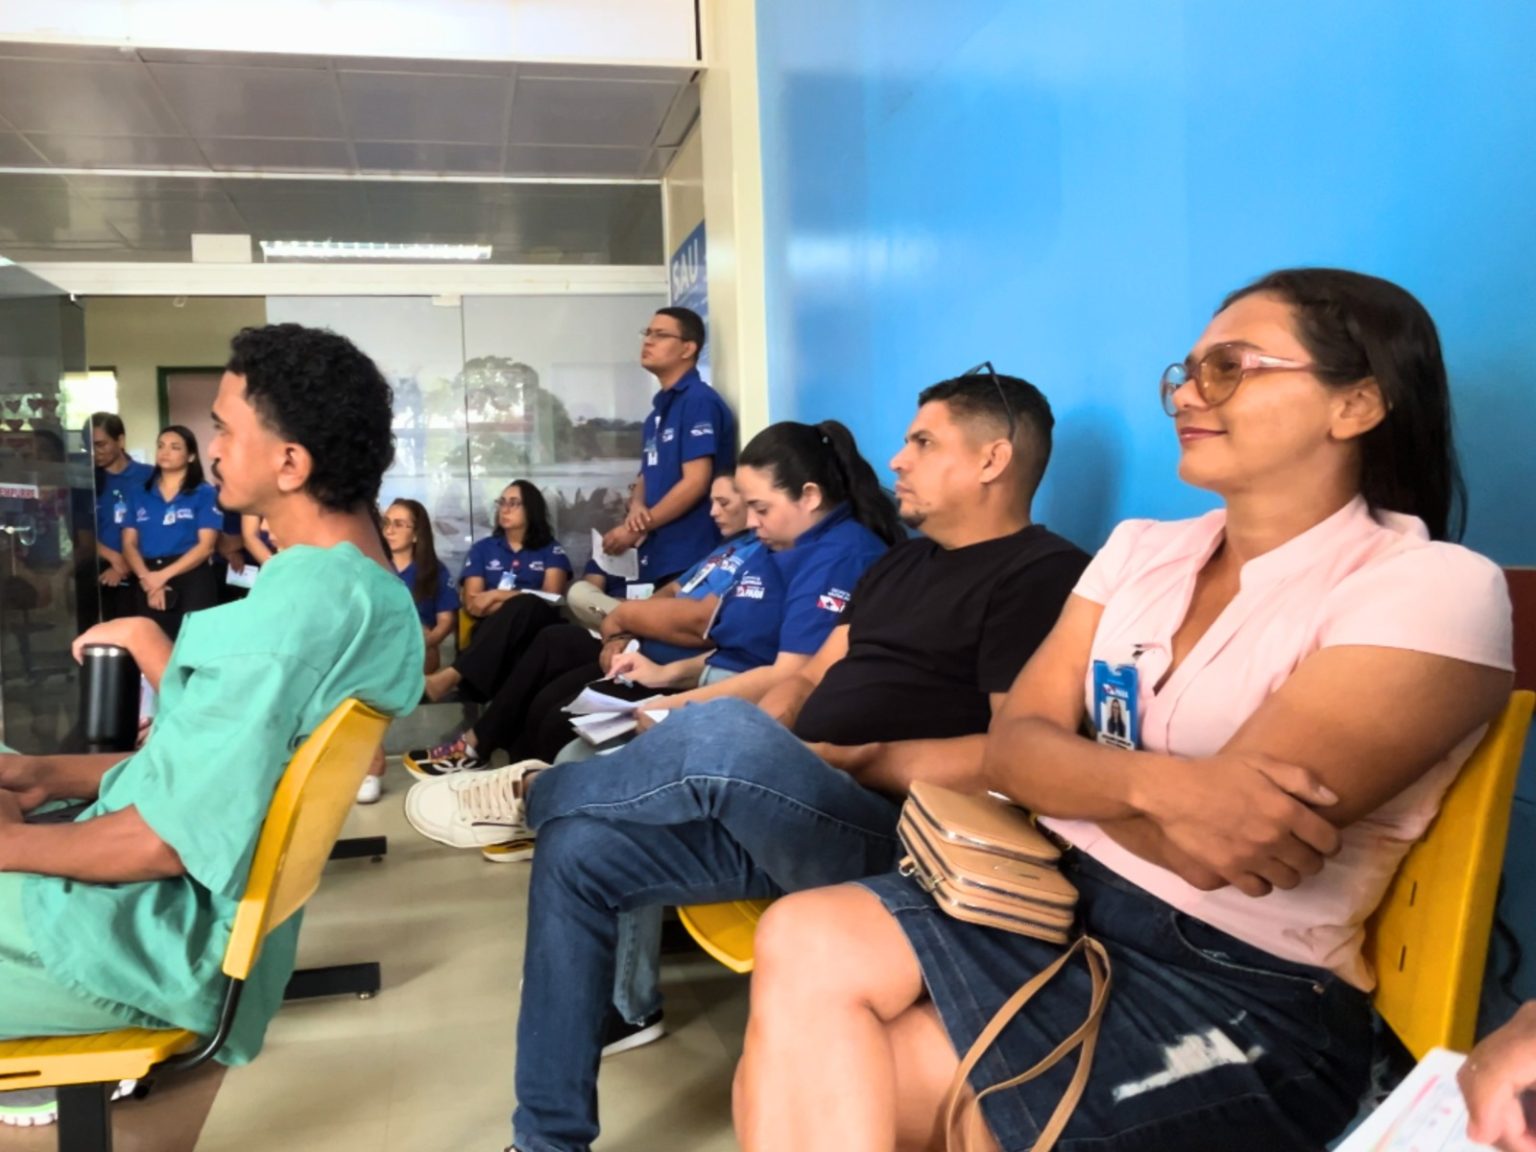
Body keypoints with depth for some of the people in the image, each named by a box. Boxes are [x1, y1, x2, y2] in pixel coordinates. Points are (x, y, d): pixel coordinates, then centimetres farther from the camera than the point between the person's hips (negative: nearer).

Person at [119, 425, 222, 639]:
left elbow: (206, 546, -7)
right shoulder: (139, 494, 14)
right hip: (149, 584, 4)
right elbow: (129, 544, 7)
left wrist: (164, 575, -14)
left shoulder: (205, 493, 2)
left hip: (192, 580, -3)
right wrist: (147, 578, -11)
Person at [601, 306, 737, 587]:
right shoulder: (658, 412, 16)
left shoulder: (699, 401, -10)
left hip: (690, 559, -8)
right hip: (657, 556, 8)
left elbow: (696, 482, -17)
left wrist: (636, 529, -12)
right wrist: (637, 507, -4)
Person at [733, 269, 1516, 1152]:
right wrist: (1151, 782, -23)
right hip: (1059, 898, 6)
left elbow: (1218, 846, -22)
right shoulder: (1142, 550, 9)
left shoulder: (1431, 588, -13)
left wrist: (1071, 771, -4)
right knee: (801, 944, -19)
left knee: (821, 1081, -17)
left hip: (1241, 992, -6)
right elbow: (1012, 748, -2)